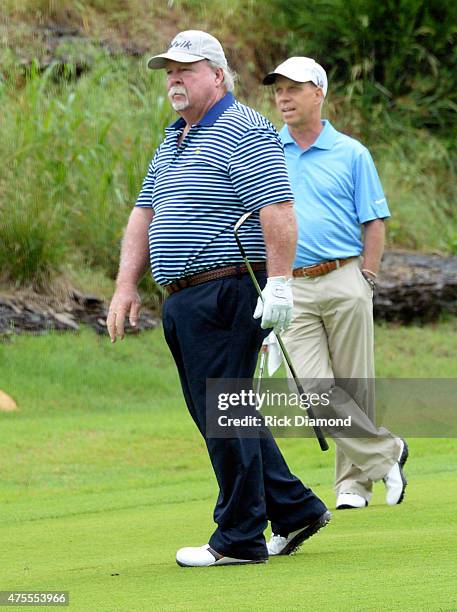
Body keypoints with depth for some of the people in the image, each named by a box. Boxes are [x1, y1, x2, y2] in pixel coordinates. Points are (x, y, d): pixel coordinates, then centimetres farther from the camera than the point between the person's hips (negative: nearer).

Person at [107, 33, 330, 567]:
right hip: (182, 300, 10)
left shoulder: (245, 133, -10)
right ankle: (295, 509, 21)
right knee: (217, 416, 13)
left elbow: (277, 209, -18)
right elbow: (145, 213, 20)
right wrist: (127, 283, 11)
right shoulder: (173, 139, 20)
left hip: (226, 296, -10)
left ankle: (240, 539, 1)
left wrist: (279, 282, -24)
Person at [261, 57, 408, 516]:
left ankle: (354, 481, 14)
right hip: (290, 289, 1)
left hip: (344, 282, -1)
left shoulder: (351, 154, 4)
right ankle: (384, 453, 1)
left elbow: (374, 223, 6)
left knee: (353, 388, 2)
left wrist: (365, 281, -2)